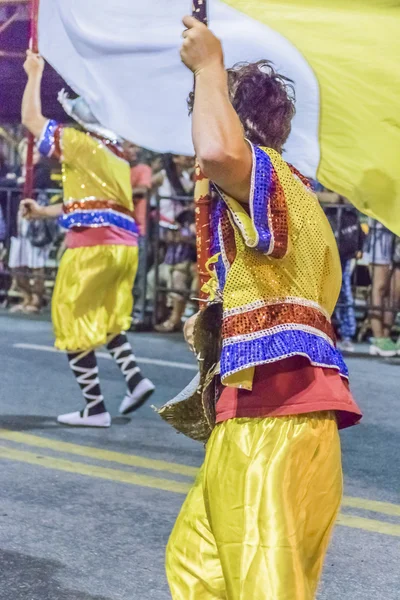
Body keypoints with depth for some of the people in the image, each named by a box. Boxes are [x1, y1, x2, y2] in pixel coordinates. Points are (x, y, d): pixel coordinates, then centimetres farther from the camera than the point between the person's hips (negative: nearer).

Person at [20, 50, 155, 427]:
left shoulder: (81, 144, -4)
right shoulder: (116, 155, 20)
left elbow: (31, 119, 5)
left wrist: (34, 75, 17)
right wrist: (44, 212, 29)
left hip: (92, 245, -8)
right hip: (124, 244, 8)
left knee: (73, 322, 2)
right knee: (105, 317, 23)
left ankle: (95, 409, 0)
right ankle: (134, 377, 5)